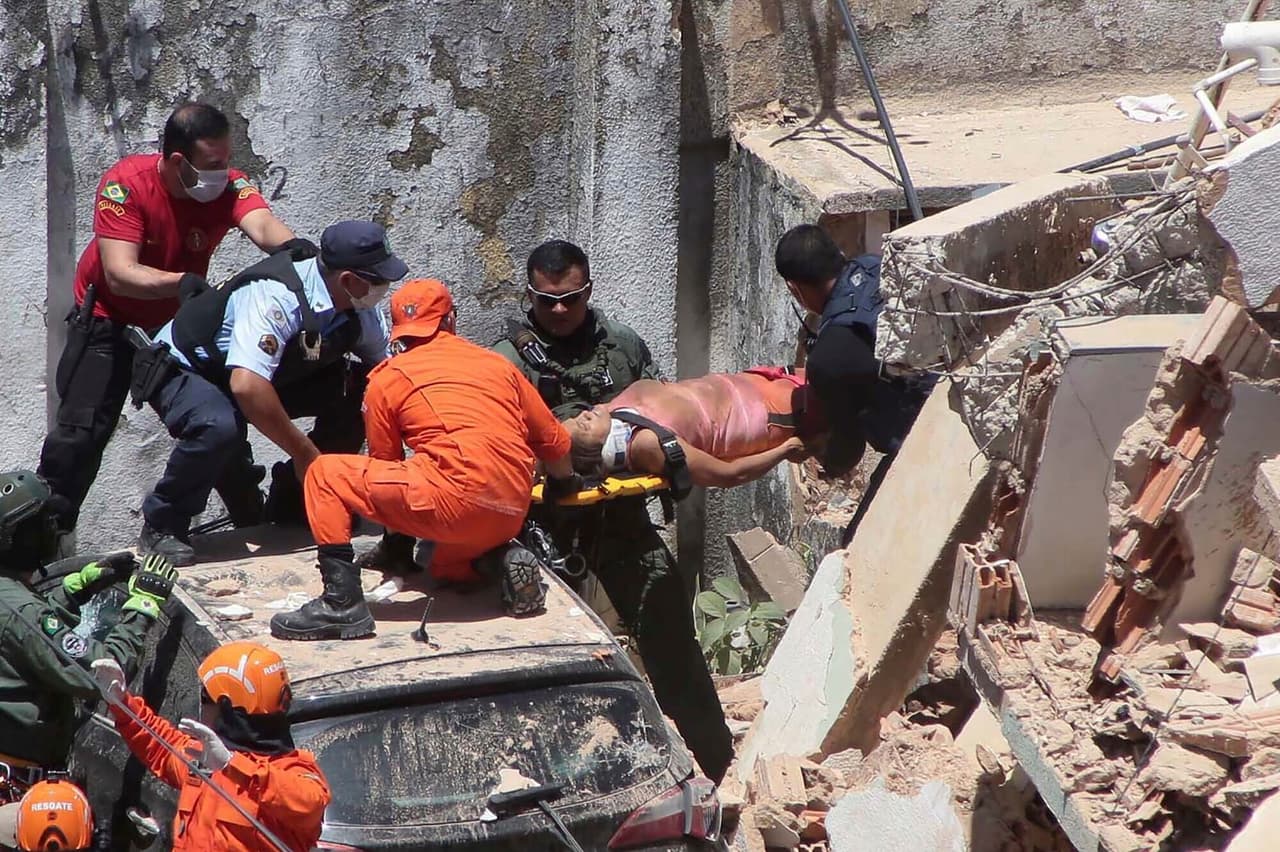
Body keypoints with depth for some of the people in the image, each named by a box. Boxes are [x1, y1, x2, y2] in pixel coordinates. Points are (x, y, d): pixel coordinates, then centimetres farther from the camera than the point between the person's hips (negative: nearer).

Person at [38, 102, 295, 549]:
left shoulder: (229, 185, -22)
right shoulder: (125, 184, -31)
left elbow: (263, 225, -42)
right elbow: (120, 275, -38)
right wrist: (185, 282, -53)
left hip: (181, 315, 3)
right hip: (110, 315, -3)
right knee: (83, 427, -9)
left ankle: (256, 523, 18)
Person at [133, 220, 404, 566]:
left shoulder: (360, 306, -12)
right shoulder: (278, 297, -38)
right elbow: (247, 386, -47)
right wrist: (304, 451, -37)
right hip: (183, 370, -8)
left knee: (356, 394, -10)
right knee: (220, 428, -40)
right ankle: (161, 527, -16)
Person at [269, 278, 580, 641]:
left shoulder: (387, 377, 11)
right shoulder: (498, 364, 23)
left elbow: (385, 462, 18)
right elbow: (555, 441, 26)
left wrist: (397, 547, 34)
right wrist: (565, 483, 48)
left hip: (456, 497, -6)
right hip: (510, 517, 6)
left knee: (325, 475, 5)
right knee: (445, 566, 37)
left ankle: (342, 602, -8)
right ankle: (500, 563, 4)